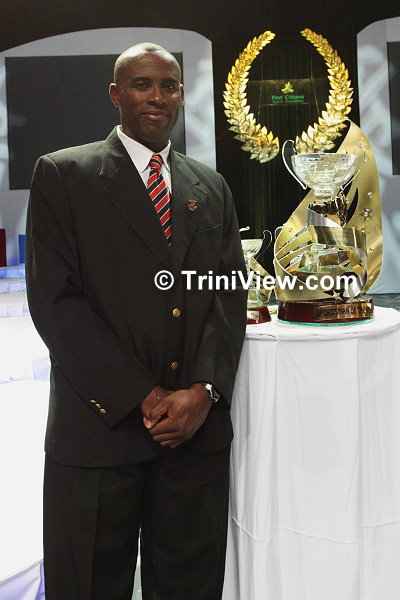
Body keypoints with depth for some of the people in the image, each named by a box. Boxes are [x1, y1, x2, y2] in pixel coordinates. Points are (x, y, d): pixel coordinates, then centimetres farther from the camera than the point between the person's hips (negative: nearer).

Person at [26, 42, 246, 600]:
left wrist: (204, 392, -8)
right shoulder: (62, 175, 0)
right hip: (100, 427, -3)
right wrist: (142, 397, -13)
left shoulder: (211, 187, 13)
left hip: (199, 427, 4)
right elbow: (54, 300, -9)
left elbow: (229, 297, 7)